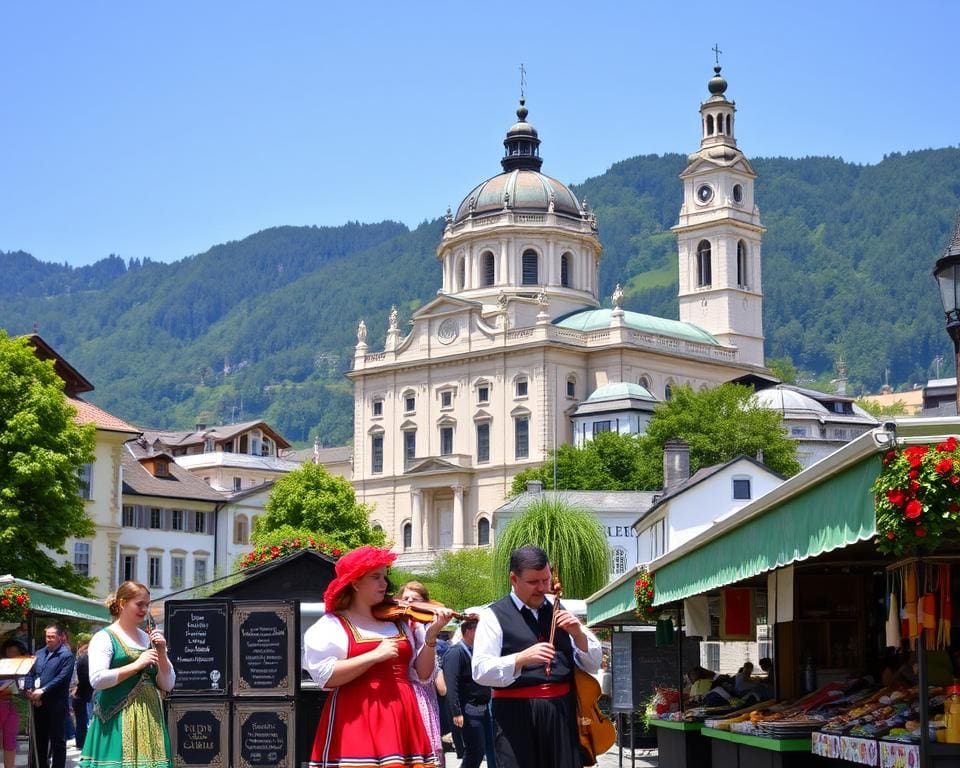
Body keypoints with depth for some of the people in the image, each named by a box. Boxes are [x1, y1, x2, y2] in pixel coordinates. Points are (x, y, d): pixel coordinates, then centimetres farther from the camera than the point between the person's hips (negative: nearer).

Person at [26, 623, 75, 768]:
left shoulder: (66, 655, -6)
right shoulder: (39, 653, 15)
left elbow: (62, 678, -16)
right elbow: (30, 673, 14)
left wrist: (42, 691, -19)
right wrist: (29, 690, -5)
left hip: (56, 703, -7)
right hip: (38, 702, 7)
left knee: (57, 739, -1)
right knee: (39, 737, 13)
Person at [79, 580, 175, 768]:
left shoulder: (149, 639, 15)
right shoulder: (104, 638, -1)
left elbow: (168, 685, 15)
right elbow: (97, 679, -15)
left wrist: (162, 653, 1)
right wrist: (136, 665, -13)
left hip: (148, 719, 5)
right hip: (117, 721, -5)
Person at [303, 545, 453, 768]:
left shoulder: (401, 622, 13)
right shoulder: (332, 625, -1)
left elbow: (423, 675, 11)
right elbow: (325, 676, -14)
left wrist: (431, 637, -5)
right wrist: (375, 655, -16)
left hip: (402, 718, 4)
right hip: (355, 722, -4)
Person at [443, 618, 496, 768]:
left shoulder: (476, 651, 13)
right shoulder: (456, 653, -12)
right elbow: (451, 685, -19)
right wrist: (456, 713, -24)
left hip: (484, 708, 8)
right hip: (470, 712, -8)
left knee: (492, 749, 9)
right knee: (475, 751, -6)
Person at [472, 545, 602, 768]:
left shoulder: (559, 613, 14)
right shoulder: (494, 616, -2)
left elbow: (593, 665, 13)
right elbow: (480, 671, -12)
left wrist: (578, 634, -6)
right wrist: (522, 658, -25)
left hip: (561, 711, 5)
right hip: (516, 714, -5)